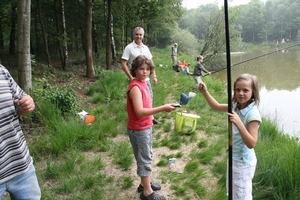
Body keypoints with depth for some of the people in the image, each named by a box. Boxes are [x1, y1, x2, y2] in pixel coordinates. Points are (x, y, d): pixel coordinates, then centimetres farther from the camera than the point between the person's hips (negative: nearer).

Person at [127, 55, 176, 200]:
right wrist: (162, 108, -34)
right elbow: (139, 111, -31)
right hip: (138, 130, -9)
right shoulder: (135, 87, -22)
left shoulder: (143, 83, 6)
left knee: (147, 157, 20)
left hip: (146, 127, 9)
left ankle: (144, 184, 36)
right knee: (144, 159, 2)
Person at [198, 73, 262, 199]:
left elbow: (251, 143, -31)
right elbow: (216, 106, 8)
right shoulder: (236, 106, -5)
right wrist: (204, 92, -6)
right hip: (233, 157, 8)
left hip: (243, 161, -8)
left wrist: (239, 123, -42)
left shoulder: (252, 113, -27)